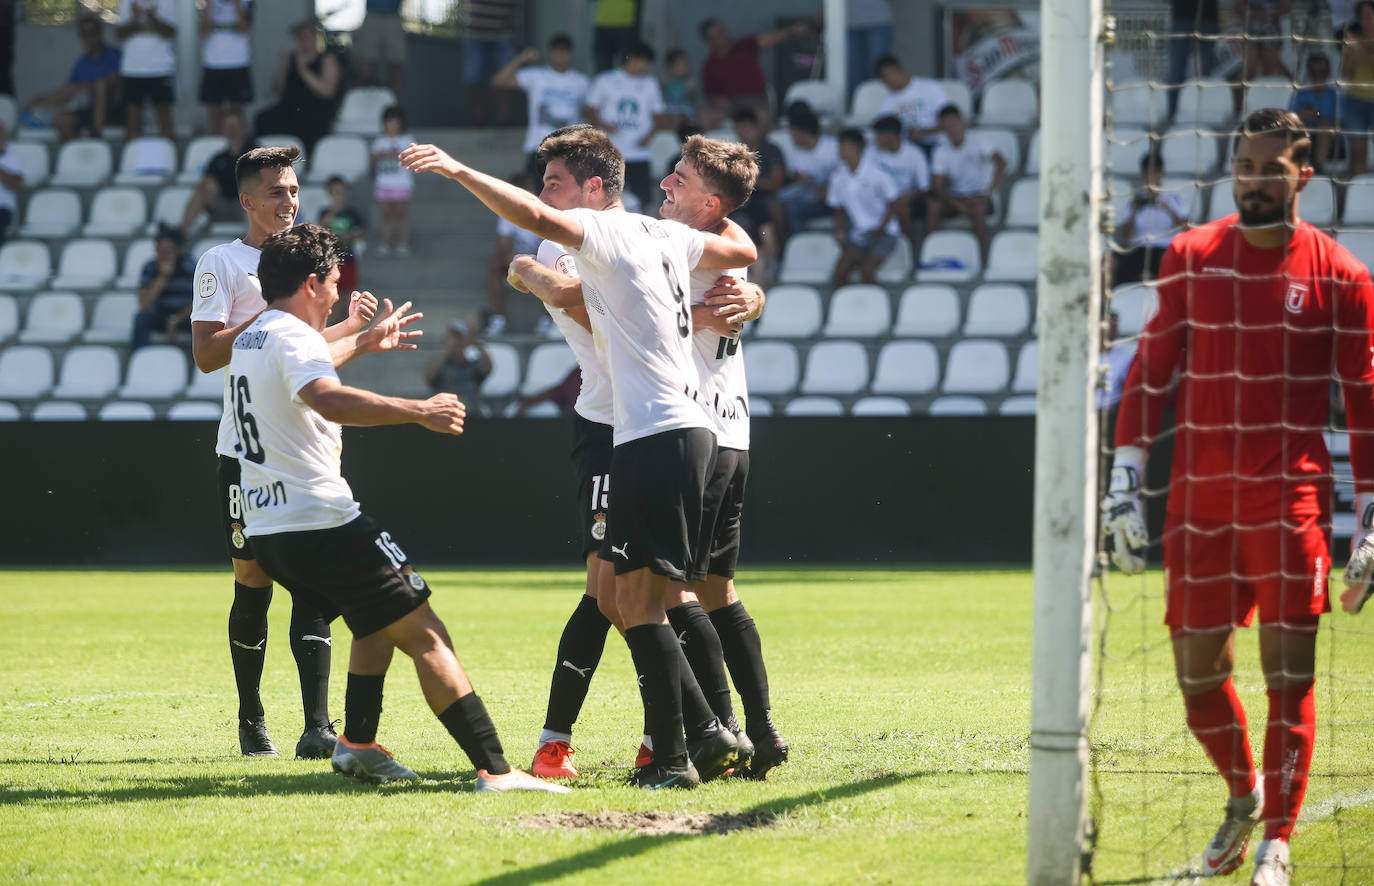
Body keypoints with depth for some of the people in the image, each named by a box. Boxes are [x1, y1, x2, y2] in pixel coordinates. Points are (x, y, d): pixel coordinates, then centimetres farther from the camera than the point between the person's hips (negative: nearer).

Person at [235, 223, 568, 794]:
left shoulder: (251, 338, 18)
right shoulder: (293, 336, -13)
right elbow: (328, 400, -35)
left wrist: (363, 342, 55)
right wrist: (417, 411, -34)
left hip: (267, 531, 10)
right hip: (323, 525, -10)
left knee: (381, 621, 29)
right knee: (426, 636, -10)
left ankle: (358, 744, 21)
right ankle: (494, 770, -18)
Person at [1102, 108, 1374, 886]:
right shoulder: (1191, 258, 6)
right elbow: (1151, 371, 9)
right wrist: (1125, 483, 4)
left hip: (1291, 501, -3)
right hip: (1200, 501, 3)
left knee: (1290, 671, -7)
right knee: (1198, 671, 6)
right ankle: (1244, 794, 33)